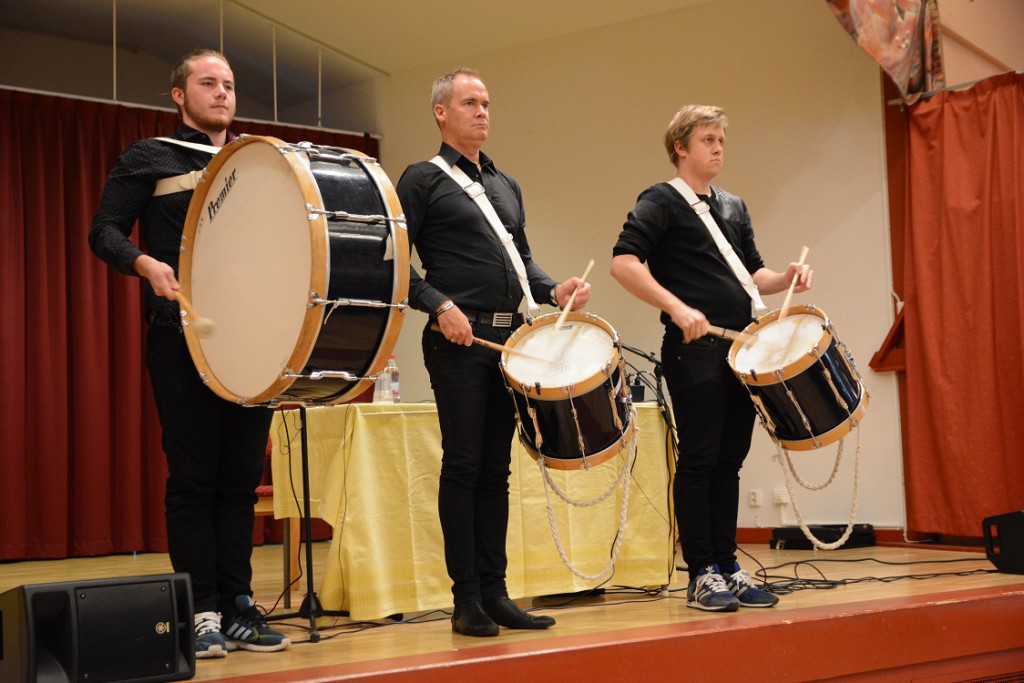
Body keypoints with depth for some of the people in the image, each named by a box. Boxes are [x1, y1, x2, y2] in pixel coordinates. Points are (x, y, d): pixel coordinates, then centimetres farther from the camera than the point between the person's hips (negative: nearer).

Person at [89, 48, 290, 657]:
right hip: (182, 337, -4)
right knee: (193, 477, -4)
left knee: (243, 476, 3)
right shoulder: (149, 160, 9)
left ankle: (238, 608, 9)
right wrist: (146, 264, -18)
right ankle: (202, 613, 1)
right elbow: (105, 232, 2)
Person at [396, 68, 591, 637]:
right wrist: (439, 305, -18)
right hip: (459, 339, -6)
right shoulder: (423, 179, 1)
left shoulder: (507, 186, 21)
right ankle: (467, 600, 1)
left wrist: (555, 290, 5)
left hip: (510, 338, 6)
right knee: (463, 466, -4)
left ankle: (495, 593, 13)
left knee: (497, 468, 8)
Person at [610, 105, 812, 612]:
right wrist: (676, 307, -24)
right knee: (699, 461, -3)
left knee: (730, 460, 9)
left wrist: (785, 279, 1)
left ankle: (727, 567, 16)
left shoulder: (734, 208, 19)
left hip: (741, 350, 7)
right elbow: (623, 263, -15)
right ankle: (702, 574, 4)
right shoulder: (661, 202, -3)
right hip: (694, 349, -7)